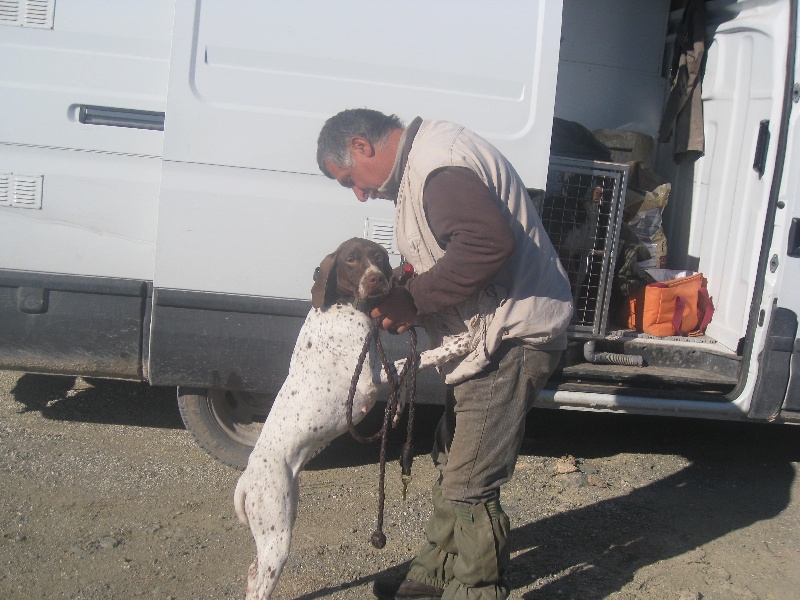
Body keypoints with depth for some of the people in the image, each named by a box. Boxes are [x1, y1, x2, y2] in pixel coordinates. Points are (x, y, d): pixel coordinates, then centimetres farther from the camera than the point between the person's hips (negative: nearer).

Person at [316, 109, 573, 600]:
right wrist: (408, 299, 2)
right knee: (452, 462, 21)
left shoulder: (438, 166, -19)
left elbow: (488, 243, -32)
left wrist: (415, 299, -23)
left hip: (512, 336, -12)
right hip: (492, 335, 12)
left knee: (469, 486, -5)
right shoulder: (424, 162, 16)